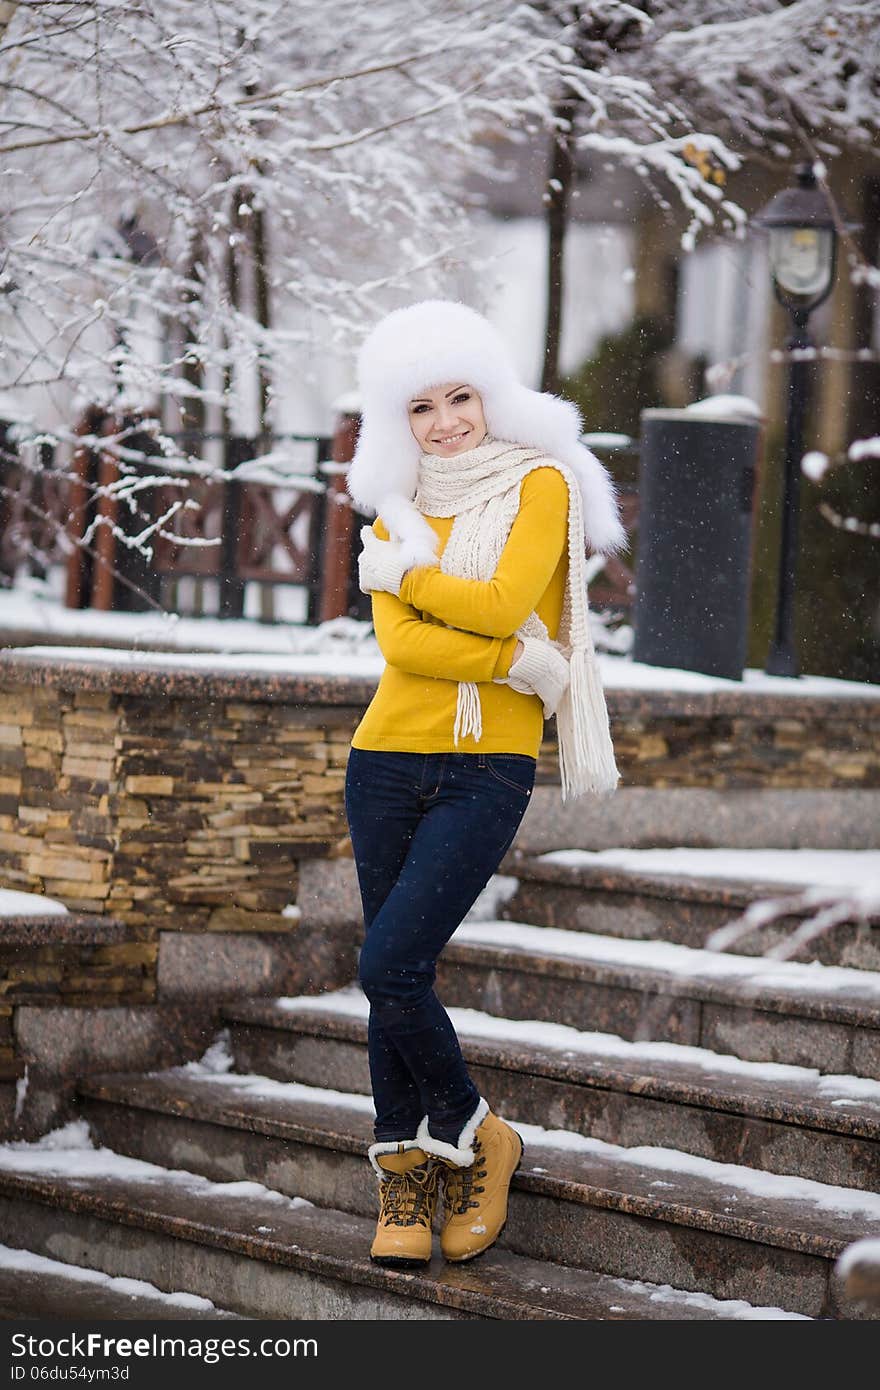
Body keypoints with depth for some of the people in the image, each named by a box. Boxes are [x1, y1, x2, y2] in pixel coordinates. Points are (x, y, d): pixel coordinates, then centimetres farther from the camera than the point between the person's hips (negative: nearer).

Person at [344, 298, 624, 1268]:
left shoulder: (542, 484, -1)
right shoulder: (399, 509, 9)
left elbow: (503, 603, -15)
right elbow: (399, 642, -6)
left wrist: (399, 572, -3)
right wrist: (521, 663, -15)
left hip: (488, 770, -4)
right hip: (390, 759, 4)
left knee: (390, 968, -15)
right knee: (396, 978, 4)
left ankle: (474, 1139, 6)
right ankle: (403, 1173, 16)